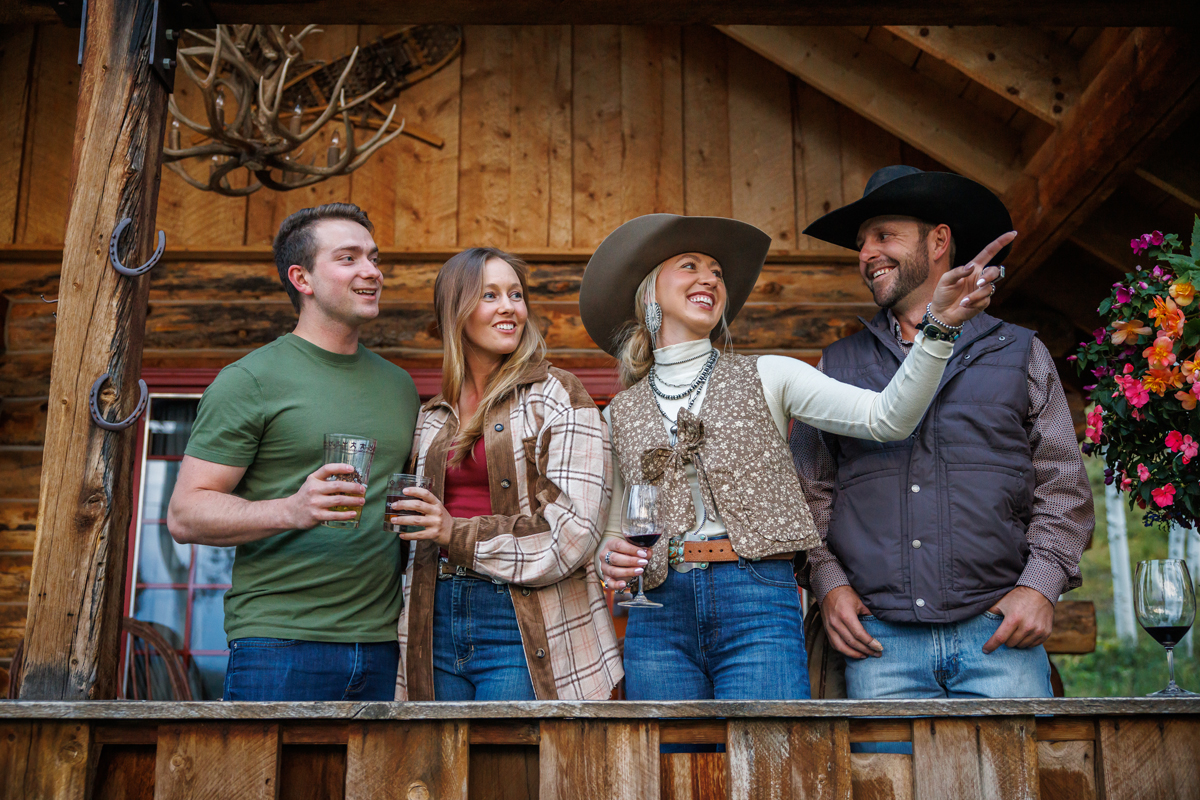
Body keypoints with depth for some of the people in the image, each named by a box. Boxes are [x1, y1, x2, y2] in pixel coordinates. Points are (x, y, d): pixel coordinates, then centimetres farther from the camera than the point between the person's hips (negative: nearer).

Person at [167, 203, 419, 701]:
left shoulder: (399, 385, 16)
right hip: (281, 644, -5)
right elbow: (185, 515, -7)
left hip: (383, 642, 5)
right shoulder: (250, 380, -3)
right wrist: (293, 510, -22)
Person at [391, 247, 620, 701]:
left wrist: (459, 534, -10)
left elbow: (574, 529, -11)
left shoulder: (557, 396, -2)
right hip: (439, 624, 5)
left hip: (526, 630, -4)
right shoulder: (434, 417, 15)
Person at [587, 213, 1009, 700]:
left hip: (758, 606, -1)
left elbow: (886, 419, -3)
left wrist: (939, 325, -16)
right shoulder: (619, 414, 14)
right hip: (659, 612, 2)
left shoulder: (766, 377, 9)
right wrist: (609, 555, -4)